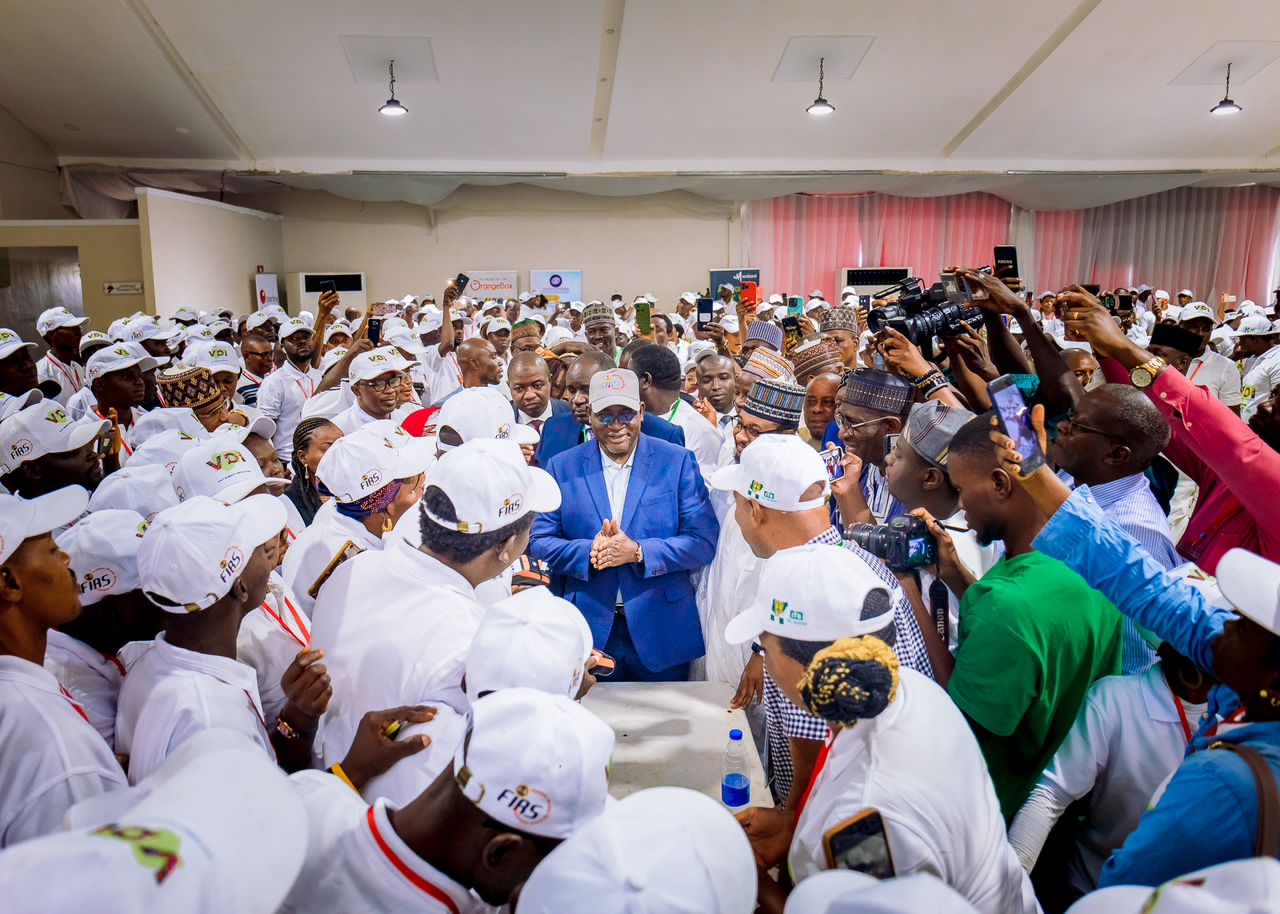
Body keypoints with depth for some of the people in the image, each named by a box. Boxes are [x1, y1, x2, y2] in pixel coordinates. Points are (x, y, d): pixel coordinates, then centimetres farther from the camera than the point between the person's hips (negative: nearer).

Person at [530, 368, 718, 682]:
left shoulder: (678, 462, -3)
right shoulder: (562, 467, 1)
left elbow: (704, 541, -8)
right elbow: (538, 541, 0)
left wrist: (639, 552, -21)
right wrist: (588, 551, -18)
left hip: (661, 632, 0)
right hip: (586, 629, 1)